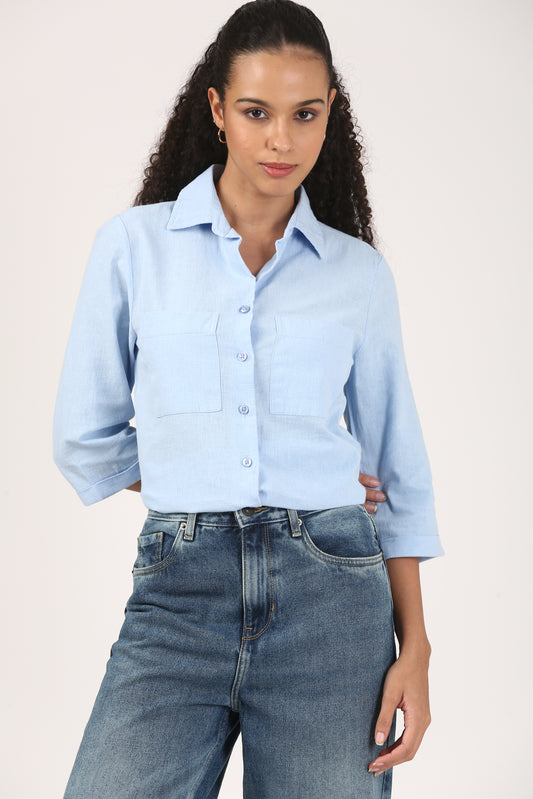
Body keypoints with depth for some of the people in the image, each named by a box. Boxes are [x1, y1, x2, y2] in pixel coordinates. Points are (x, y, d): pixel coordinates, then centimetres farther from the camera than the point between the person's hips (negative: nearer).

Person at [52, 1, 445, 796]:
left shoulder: (361, 274, 8)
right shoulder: (133, 245, 4)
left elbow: (397, 470, 10)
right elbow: (86, 440, 8)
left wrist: (415, 645, 3)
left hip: (333, 591, 1)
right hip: (180, 590, -1)